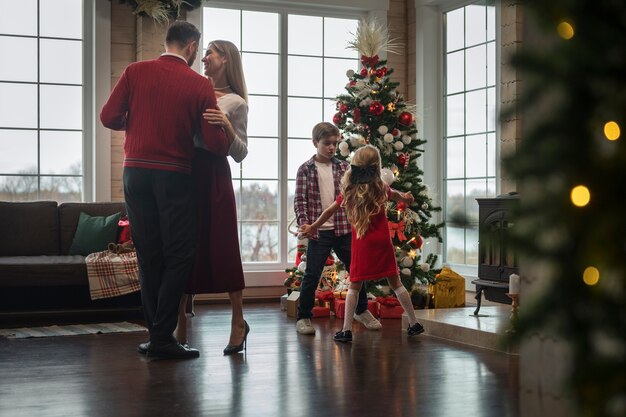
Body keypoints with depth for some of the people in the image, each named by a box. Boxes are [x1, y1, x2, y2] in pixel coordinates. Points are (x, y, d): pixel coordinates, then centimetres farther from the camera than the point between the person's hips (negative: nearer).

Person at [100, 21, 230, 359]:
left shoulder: (136, 71, 2)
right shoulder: (199, 85, -4)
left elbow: (109, 117, 1)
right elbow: (215, 143, -7)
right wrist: (230, 146, 16)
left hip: (135, 172, 4)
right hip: (173, 176, -4)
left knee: (148, 255, 11)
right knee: (179, 255, 3)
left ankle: (157, 334, 16)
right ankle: (162, 338, -1)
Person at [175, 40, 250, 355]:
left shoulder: (235, 103, 3)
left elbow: (240, 154, -2)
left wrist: (227, 126, -16)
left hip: (213, 178, -4)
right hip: (184, 173, 5)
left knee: (221, 249, -2)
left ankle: (238, 322, 13)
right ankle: (180, 328, 12)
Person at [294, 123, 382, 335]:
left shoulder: (343, 167, 7)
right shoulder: (306, 169, 0)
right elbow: (300, 201, -4)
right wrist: (304, 224, -15)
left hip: (343, 229, 3)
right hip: (318, 231, -3)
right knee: (312, 275, 1)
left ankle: (362, 310, 31)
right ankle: (303, 317, 14)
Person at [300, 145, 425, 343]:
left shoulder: (348, 190, -2)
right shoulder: (381, 188, 0)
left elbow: (330, 211, 7)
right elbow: (396, 195, 23)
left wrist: (313, 227, 22)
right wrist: (404, 196, 47)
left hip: (361, 244, -1)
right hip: (382, 242, 1)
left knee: (354, 286, 6)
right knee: (395, 282, 9)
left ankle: (346, 329, 1)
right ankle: (414, 324, 15)